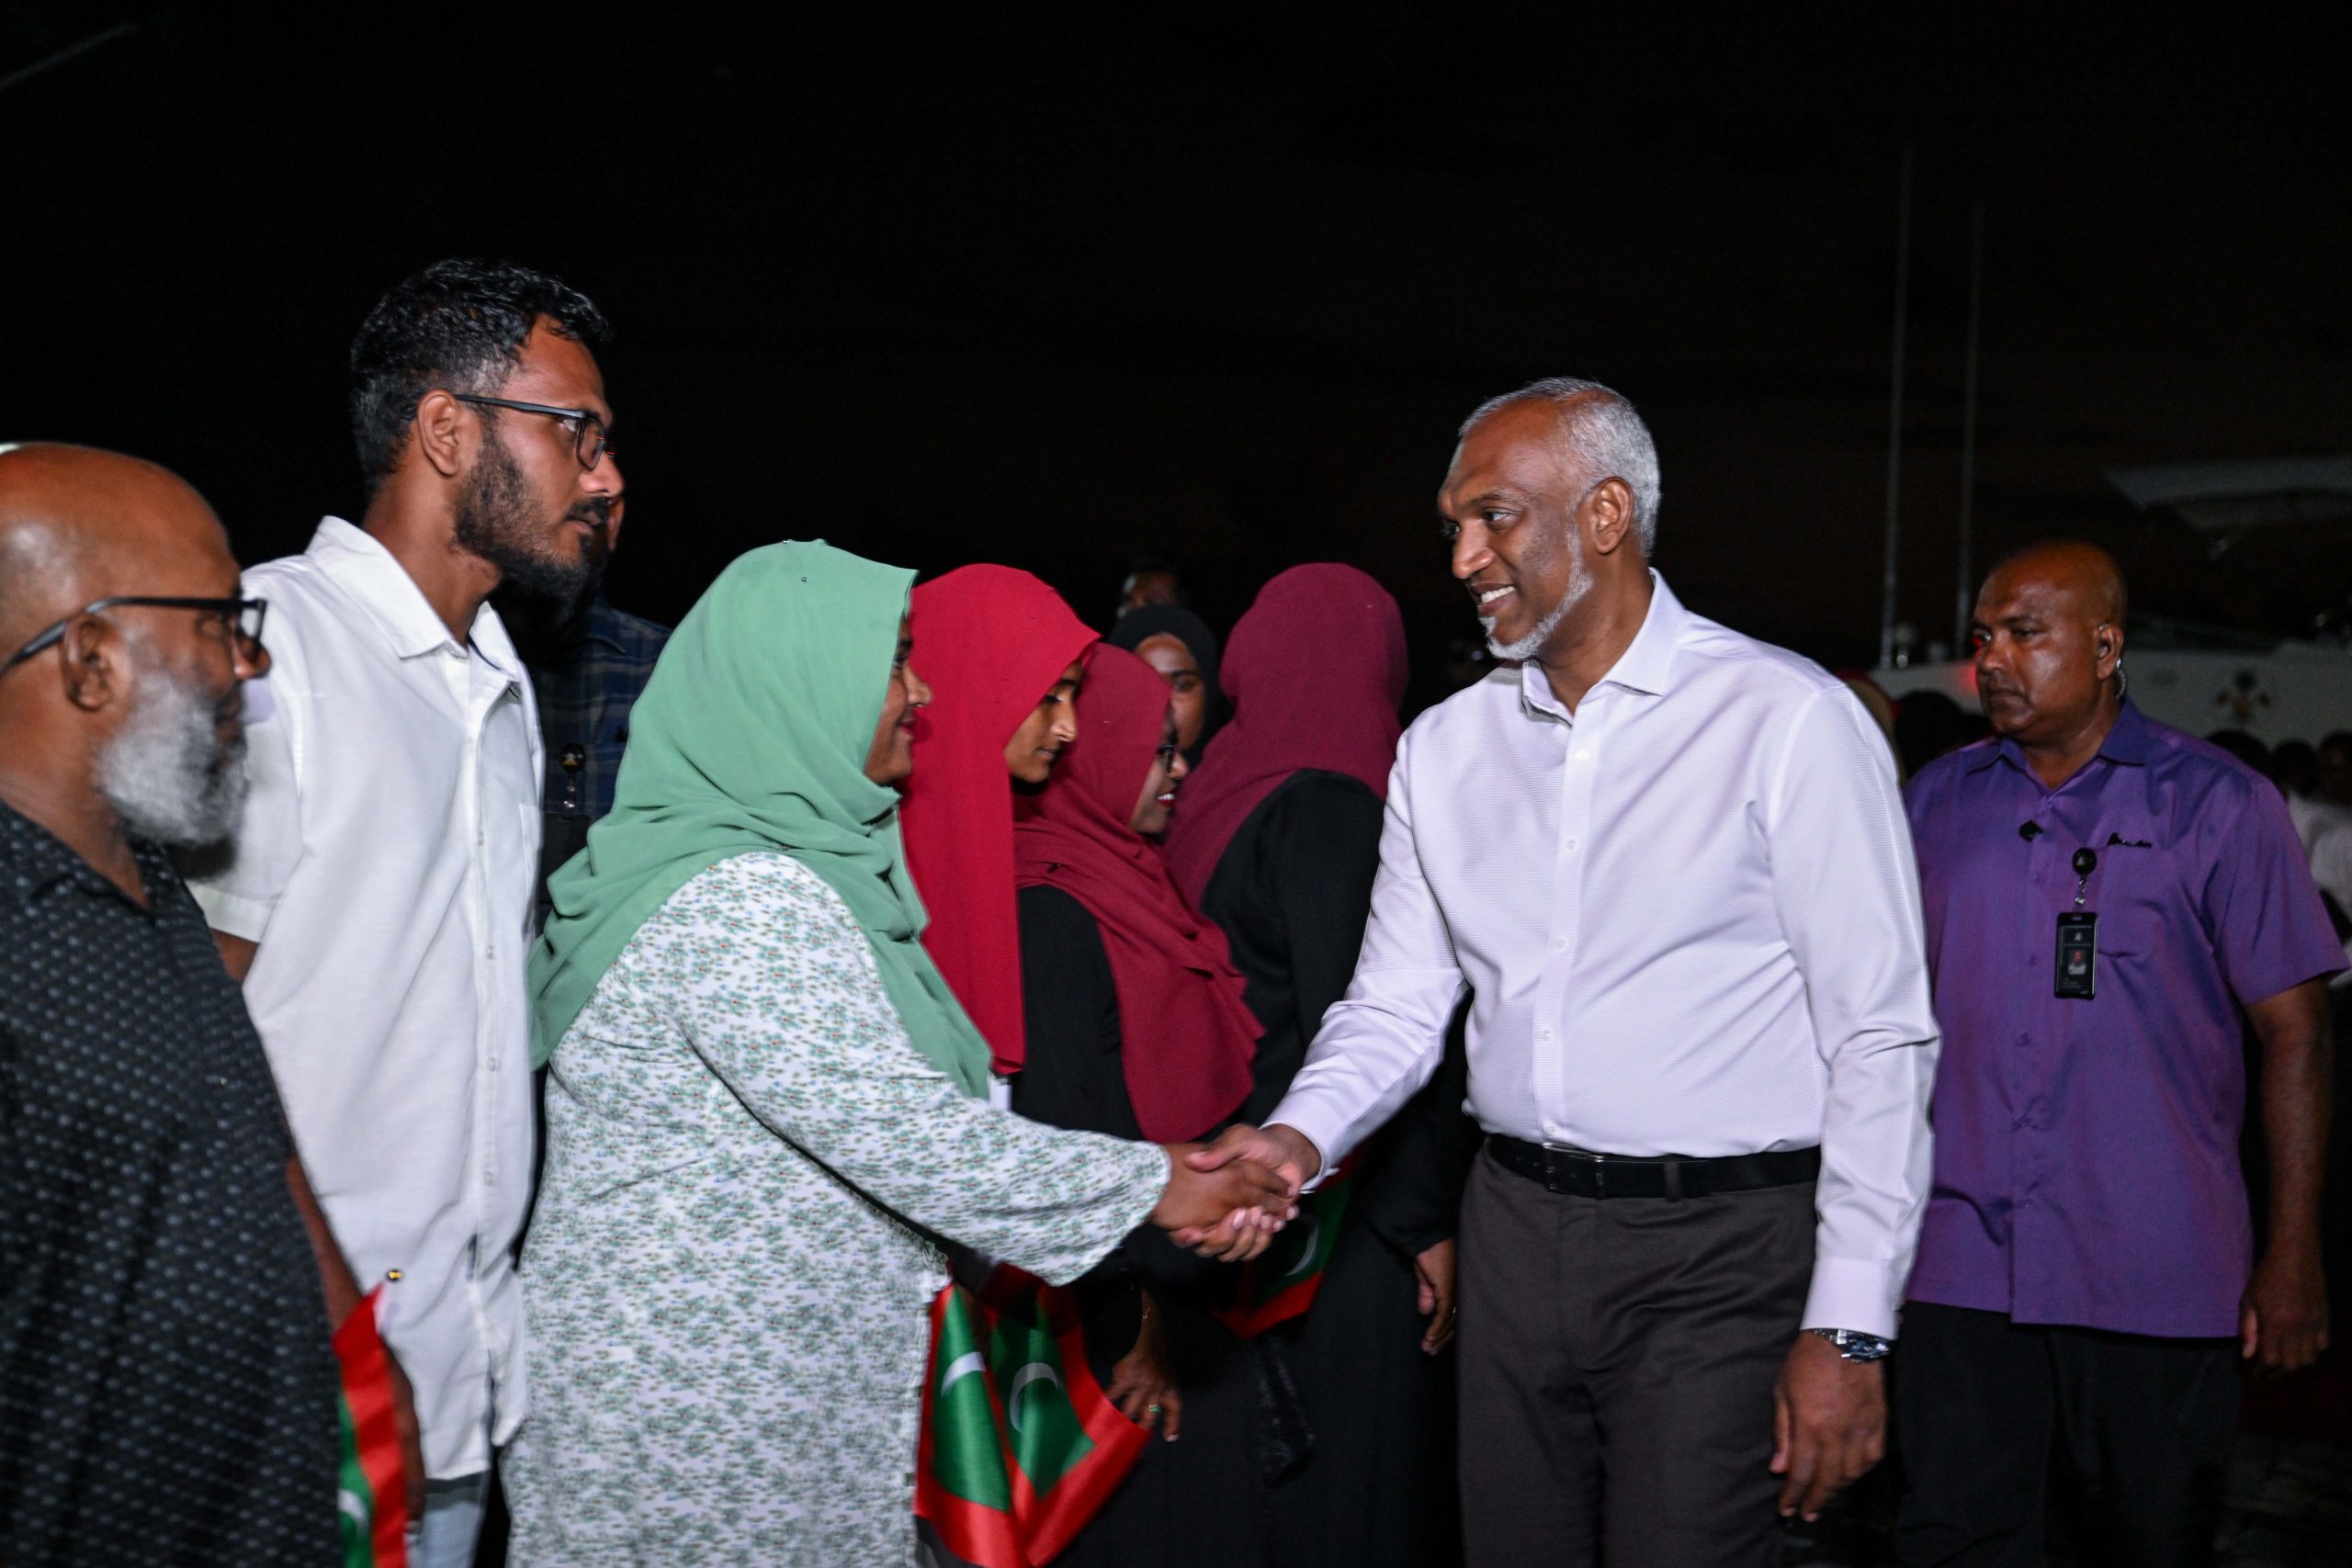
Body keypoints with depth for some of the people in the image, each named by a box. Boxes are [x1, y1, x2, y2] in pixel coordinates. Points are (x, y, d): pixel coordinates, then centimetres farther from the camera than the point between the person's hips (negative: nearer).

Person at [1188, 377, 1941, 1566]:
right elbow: (1398, 1006, 9)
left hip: (1717, 1246, -5)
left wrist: (1849, 1327, -12)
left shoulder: (1788, 721, -8)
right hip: (1514, 1232, 5)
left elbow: (1880, 1039, -9)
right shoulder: (1447, 745, 9)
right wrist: (1300, 1134, -11)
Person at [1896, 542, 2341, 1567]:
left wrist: (2293, 1257, -5)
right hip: (1964, 1262, 2)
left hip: (2154, 1274, -2)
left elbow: (2295, 1031, -1)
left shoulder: (2217, 805, -1)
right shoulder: (1938, 800, 9)